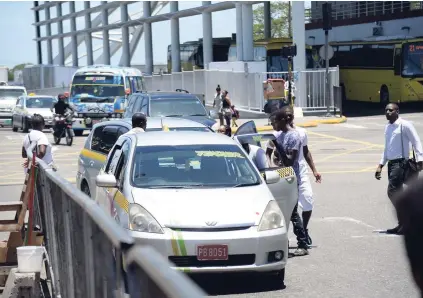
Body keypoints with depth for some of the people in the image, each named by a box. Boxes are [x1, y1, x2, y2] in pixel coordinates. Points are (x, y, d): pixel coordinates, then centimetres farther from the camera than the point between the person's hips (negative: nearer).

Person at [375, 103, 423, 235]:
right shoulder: (387, 127, 15)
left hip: (401, 163, -8)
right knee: (397, 194, 9)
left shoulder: (405, 125, -9)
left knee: (391, 192, -14)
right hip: (391, 163, 8)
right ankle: (403, 223, 15)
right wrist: (380, 165, 20)